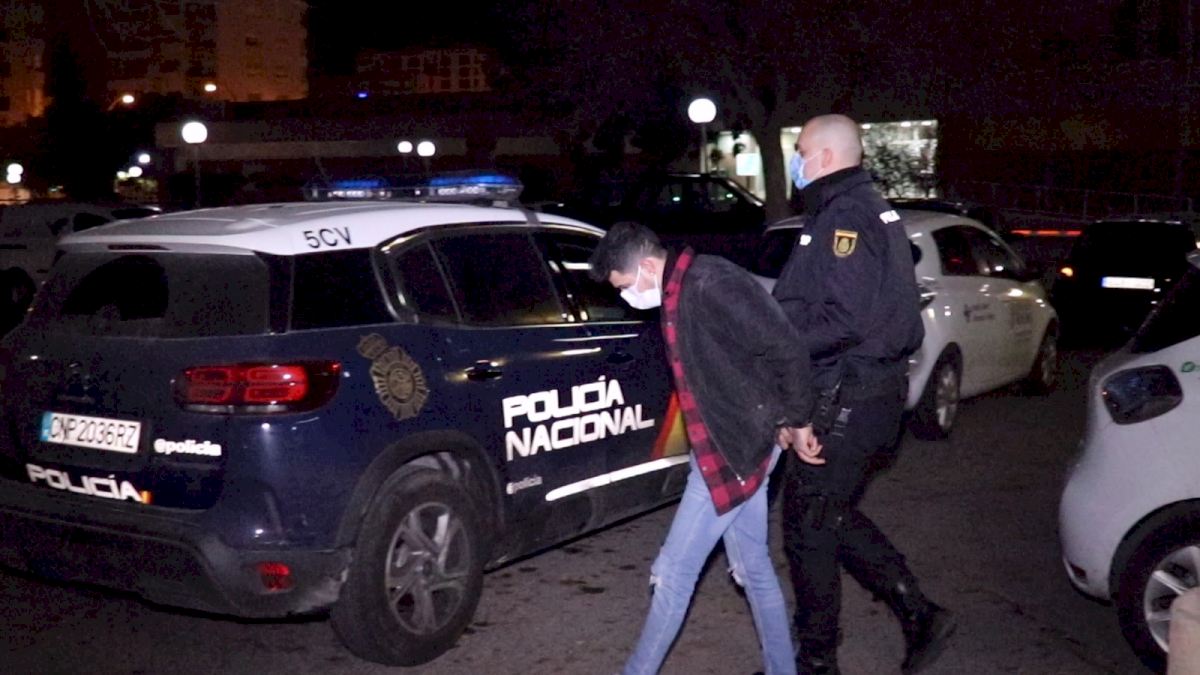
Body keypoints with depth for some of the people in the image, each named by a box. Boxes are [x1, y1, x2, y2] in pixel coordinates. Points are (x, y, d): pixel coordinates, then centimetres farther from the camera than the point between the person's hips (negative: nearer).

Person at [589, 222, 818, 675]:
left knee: (674, 570, -1)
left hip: (735, 449, -10)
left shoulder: (709, 284, -19)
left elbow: (783, 347, -20)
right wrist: (776, 420, 7)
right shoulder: (678, 295, 11)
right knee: (752, 567, 17)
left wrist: (797, 420, -11)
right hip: (729, 445, 10)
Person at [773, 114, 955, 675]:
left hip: (846, 402, -10)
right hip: (873, 395, 10)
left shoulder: (846, 217, -17)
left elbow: (845, 320, -25)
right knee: (836, 518, 19)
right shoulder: (872, 211, 15)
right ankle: (919, 615, 20)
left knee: (808, 524, 2)